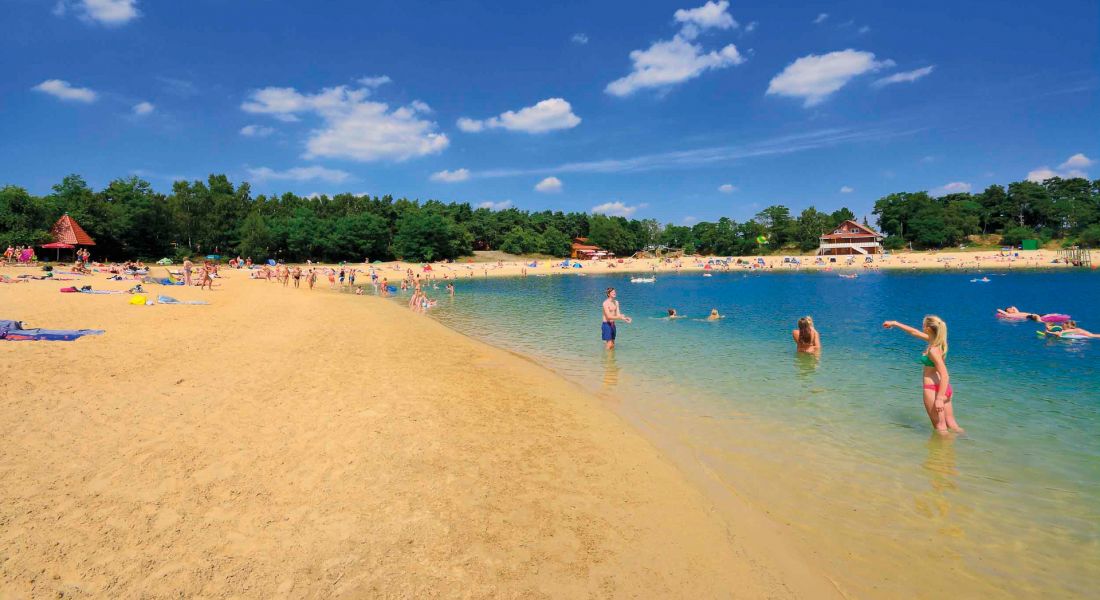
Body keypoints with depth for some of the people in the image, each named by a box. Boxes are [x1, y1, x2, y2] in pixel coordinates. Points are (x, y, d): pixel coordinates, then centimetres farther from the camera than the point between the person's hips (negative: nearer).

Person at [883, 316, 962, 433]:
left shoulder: (933, 350, -20)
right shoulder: (935, 341, 4)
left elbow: (945, 376, -24)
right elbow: (914, 332, 20)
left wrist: (939, 399, -26)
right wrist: (895, 323, 28)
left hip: (934, 389, -9)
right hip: (945, 388, 9)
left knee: (940, 426, 1)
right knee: (951, 423, 15)